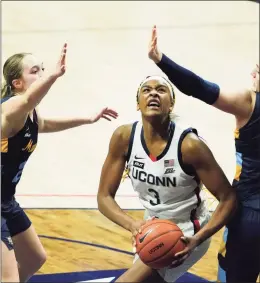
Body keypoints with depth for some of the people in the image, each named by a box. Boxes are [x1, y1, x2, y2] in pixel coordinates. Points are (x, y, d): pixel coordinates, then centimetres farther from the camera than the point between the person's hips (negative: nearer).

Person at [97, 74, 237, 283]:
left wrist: (196, 239, -32)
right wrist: (133, 225, -29)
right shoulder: (124, 137, -14)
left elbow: (228, 198, -20)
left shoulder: (189, 145, -26)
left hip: (186, 233, -5)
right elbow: (104, 196, -10)